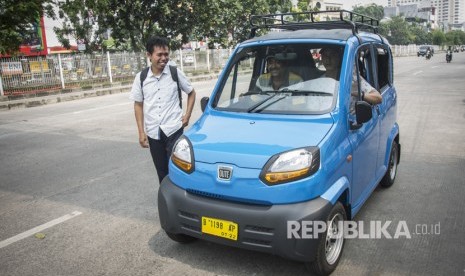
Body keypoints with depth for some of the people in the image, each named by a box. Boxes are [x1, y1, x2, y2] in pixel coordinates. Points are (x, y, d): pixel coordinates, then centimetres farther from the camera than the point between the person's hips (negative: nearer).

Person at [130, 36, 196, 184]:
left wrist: (187, 115, -1)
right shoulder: (141, 77, 0)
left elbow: (191, 93, 10)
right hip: (153, 132, 2)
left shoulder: (176, 73, -3)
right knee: (162, 172, 14)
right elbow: (138, 105, 7)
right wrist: (141, 132, 2)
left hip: (174, 130, -2)